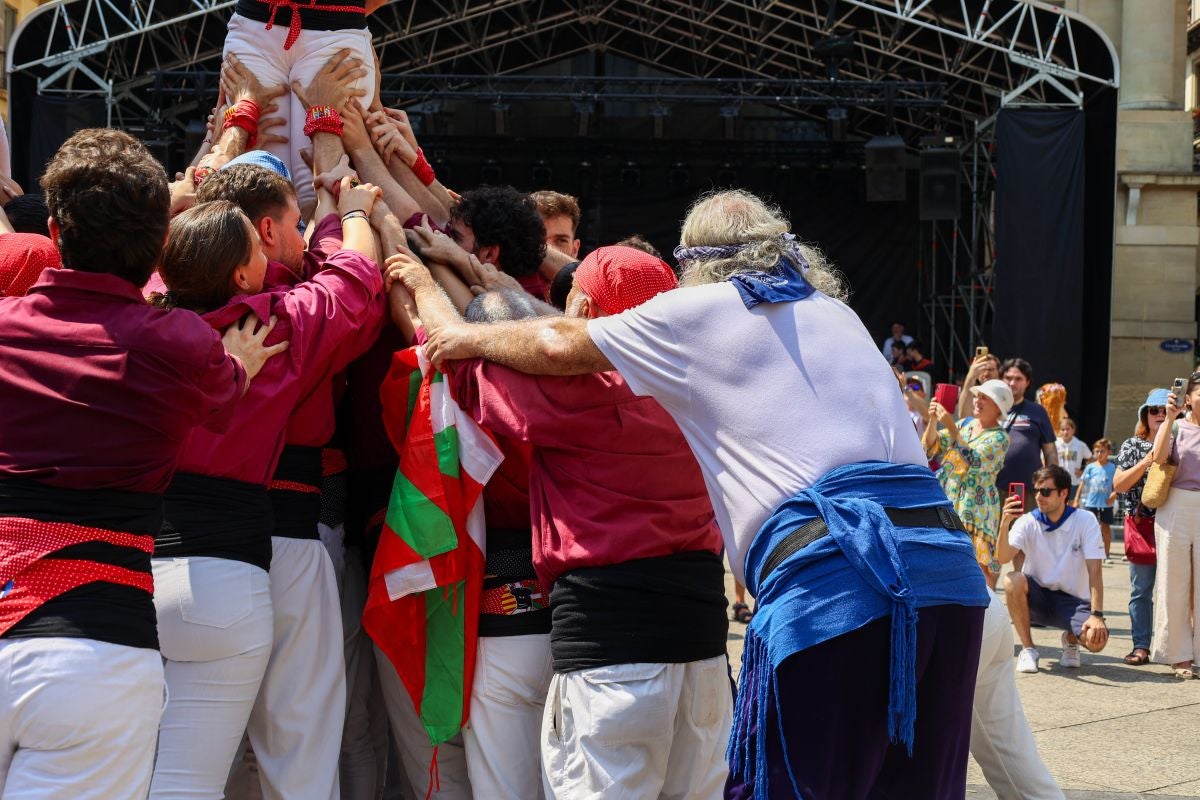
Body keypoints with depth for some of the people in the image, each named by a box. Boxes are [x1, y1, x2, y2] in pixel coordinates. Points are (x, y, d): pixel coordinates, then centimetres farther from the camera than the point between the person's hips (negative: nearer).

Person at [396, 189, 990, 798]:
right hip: (949, 561, 7)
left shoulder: (705, 310, 10)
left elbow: (560, 347, 15)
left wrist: (470, 337, 33)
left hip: (829, 578, -6)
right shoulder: (837, 314, 29)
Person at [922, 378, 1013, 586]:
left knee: (980, 564, -11)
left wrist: (951, 427, -22)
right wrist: (933, 421, -5)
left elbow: (972, 462, -20)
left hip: (975, 509, -6)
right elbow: (931, 448, 12)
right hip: (948, 503, 6)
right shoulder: (965, 424, 13)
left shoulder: (999, 437, -6)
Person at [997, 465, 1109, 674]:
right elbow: (1002, 558, -20)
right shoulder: (1028, 522, -6)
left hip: (1073, 600, -1)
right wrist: (1005, 523, -36)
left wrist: (1097, 615, -24)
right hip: (1036, 598, 1)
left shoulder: (1085, 521, -9)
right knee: (1013, 580, -32)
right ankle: (1027, 649, -13)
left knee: (1097, 639, -30)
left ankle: (1071, 640, 11)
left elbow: (1094, 571, -14)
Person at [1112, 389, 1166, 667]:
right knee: (1141, 591, 3)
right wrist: (1146, 461, -12)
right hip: (1141, 525, 1)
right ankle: (1141, 646, 6)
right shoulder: (1133, 446, 7)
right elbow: (1119, 485, 0)